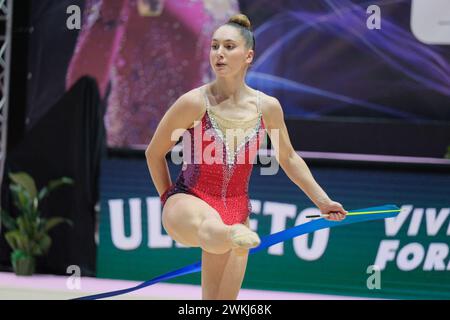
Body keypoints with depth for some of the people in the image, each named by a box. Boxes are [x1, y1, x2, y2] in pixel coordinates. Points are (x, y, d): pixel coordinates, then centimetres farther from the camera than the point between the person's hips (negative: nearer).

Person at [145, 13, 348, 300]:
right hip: (188, 201, -3)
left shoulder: (267, 107, -2)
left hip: (235, 212, 3)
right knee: (211, 226, -41)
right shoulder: (195, 102, -13)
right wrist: (169, 200, 4)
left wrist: (323, 201, 15)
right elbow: (154, 153, 1)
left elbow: (288, 158, 14)